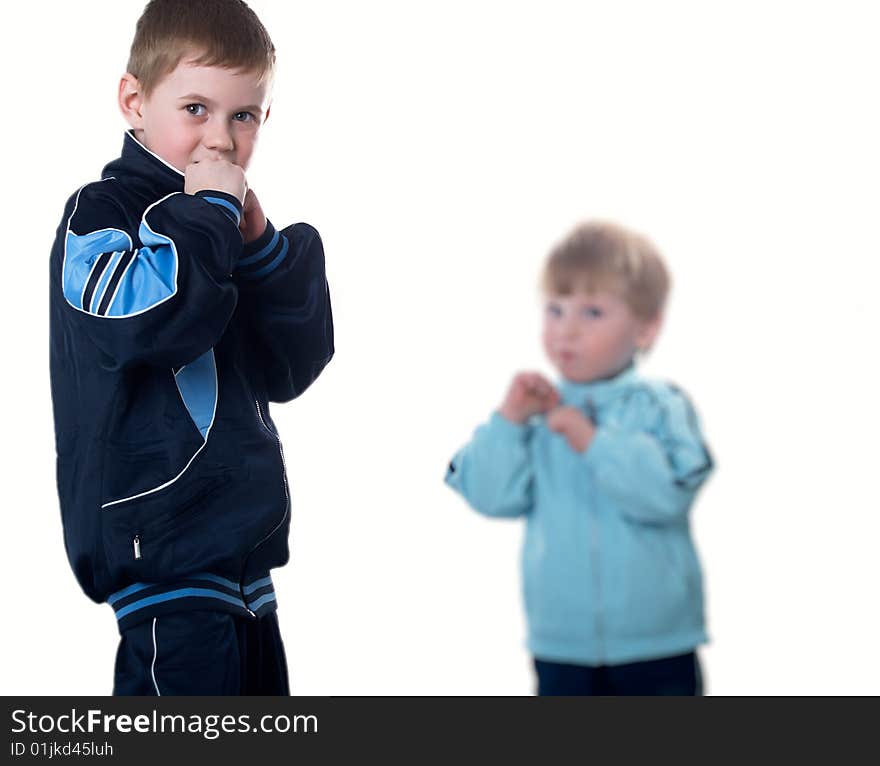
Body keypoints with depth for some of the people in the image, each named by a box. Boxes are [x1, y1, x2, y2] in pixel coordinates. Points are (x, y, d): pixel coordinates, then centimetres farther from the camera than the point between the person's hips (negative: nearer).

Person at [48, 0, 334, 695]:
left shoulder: (233, 227, 16)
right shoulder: (101, 214, -7)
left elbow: (290, 370, 9)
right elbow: (141, 315, -29)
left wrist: (264, 248, -4)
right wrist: (208, 213, -18)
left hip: (241, 546, 9)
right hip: (162, 551, -9)